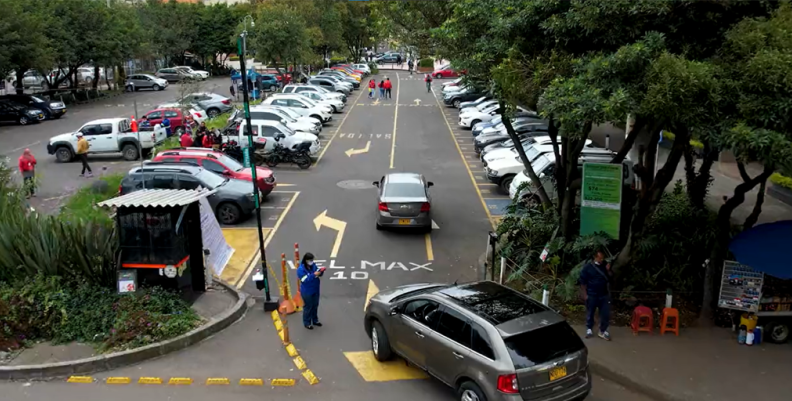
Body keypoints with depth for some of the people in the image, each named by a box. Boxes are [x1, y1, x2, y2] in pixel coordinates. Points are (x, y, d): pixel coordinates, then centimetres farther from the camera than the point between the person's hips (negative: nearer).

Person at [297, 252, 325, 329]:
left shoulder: (313, 265, -3)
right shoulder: (301, 269, -22)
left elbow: (318, 273, 4)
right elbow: (305, 280, -28)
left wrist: (321, 271, -18)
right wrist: (314, 275, -35)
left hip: (315, 290, 7)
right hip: (307, 292, -7)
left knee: (315, 306, 20)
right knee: (308, 307, 7)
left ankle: (315, 320, 38)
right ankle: (307, 323, 23)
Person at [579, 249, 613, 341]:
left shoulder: (606, 265, 2)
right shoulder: (588, 267, -10)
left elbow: (611, 278, 6)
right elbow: (583, 282, -7)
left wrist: (608, 271, -12)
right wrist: (584, 294, -10)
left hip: (604, 295, 3)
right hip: (591, 295, -3)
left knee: (606, 314, 4)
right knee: (590, 313, 10)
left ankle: (603, 331, 18)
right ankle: (589, 329, 28)